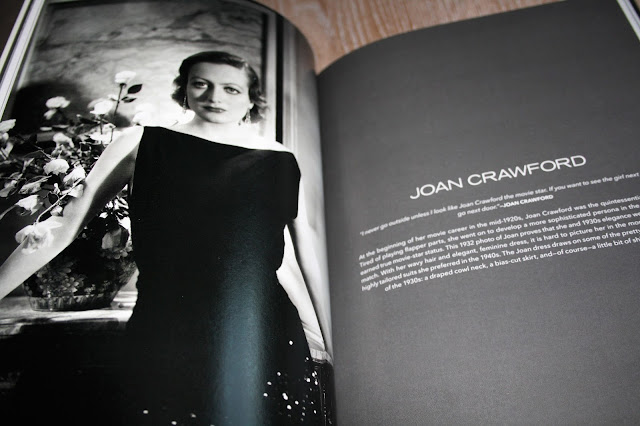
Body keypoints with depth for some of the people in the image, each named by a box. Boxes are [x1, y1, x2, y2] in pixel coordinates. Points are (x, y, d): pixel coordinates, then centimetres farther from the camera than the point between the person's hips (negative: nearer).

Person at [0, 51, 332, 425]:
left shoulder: (282, 163, 9)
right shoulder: (144, 143, 7)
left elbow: (313, 261, 9)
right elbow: (64, 227, 7)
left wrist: (336, 351, 8)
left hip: (265, 342, 2)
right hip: (162, 338, -1)